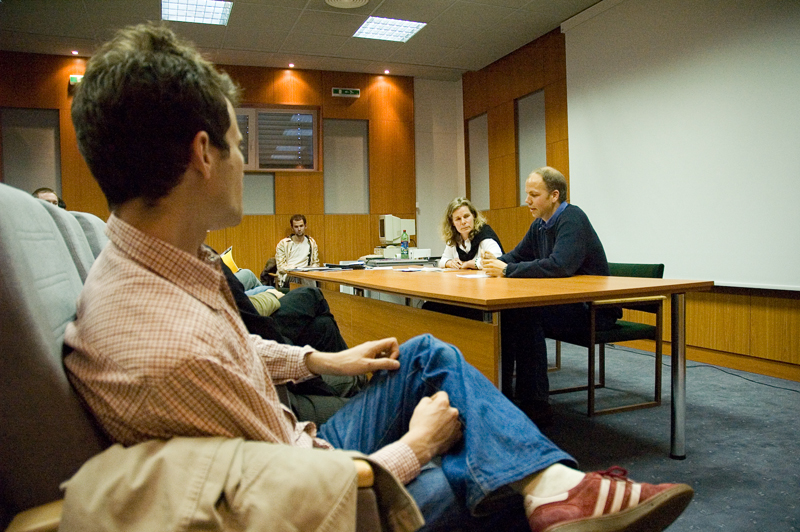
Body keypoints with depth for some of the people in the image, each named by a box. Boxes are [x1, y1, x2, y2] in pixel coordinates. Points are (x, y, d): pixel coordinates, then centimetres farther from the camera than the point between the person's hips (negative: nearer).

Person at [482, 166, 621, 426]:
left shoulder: (572, 218, -18)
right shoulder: (540, 224, 10)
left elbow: (560, 266, -33)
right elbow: (517, 255, 18)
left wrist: (507, 270, -27)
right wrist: (496, 262, -7)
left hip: (592, 307, -9)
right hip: (563, 300, 9)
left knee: (526, 315, -28)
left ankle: (535, 405, -19)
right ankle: (500, 389, 0)